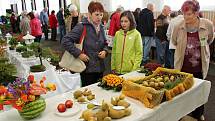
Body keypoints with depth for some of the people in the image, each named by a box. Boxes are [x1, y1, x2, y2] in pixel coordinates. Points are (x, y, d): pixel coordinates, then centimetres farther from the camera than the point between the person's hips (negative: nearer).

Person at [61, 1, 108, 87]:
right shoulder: (82, 26, -12)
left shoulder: (101, 27, 8)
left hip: (100, 67, 6)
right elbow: (65, 41, -17)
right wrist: (78, 54, -20)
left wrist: (104, 51, 1)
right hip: (87, 68, -6)